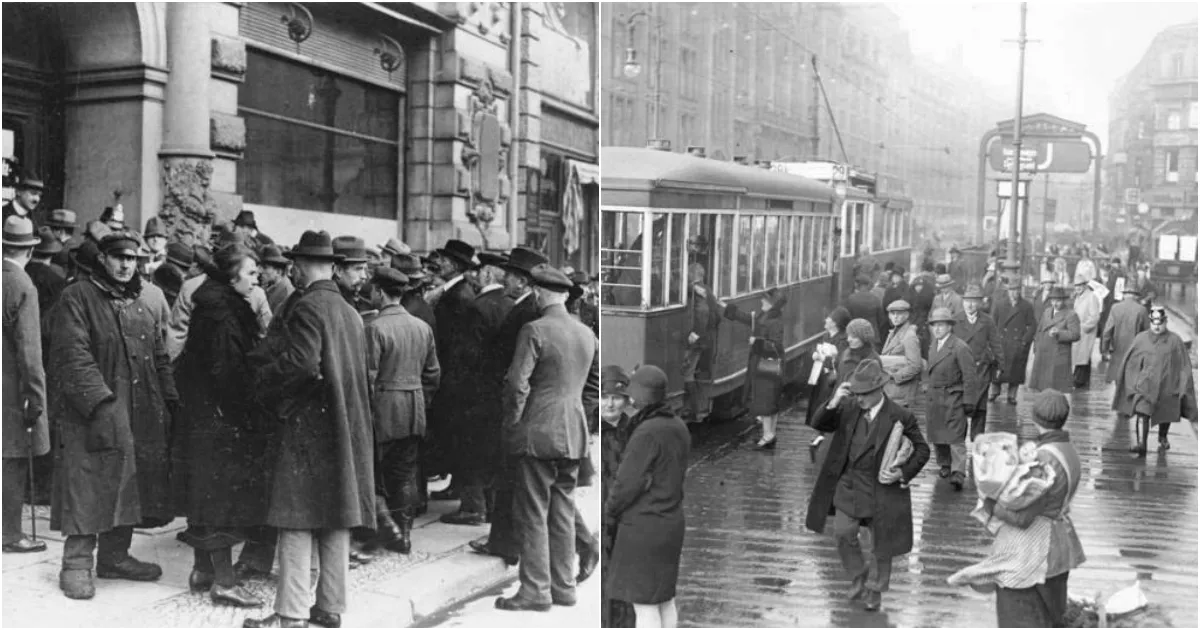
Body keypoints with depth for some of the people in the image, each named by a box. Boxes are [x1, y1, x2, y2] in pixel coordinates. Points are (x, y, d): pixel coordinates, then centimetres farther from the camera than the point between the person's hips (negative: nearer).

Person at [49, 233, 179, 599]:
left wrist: (171, 402, 10)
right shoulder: (77, 298, -5)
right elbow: (74, 356, -15)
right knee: (87, 489, -4)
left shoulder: (141, 306, 17)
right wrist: (101, 402, -24)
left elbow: (159, 360, 20)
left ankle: (115, 556, 23)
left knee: (129, 486, 10)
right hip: (90, 416, -7)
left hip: (142, 416, 7)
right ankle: (77, 565, 6)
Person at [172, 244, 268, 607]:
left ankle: (203, 569, 26)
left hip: (204, 416, 10)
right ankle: (223, 581, 2)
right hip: (220, 417, -10)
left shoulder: (225, 308, 12)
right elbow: (226, 373, -23)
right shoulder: (221, 315, -18)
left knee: (209, 496, 16)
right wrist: (246, 419, -17)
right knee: (223, 498, -4)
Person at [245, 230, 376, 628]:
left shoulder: (308, 307, -12)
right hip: (345, 427, 7)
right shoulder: (350, 312, 11)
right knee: (335, 519, 11)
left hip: (308, 424, -7)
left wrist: (263, 376, -6)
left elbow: (301, 362, -22)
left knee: (297, 520, -3)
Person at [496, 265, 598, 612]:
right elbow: (596, 384, 18)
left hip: (537, 433, -7)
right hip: (574, 435, 7)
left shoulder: (534, 331, -12)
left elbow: (517, 383, -17)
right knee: (563, 512, 13)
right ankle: (563, 586, 19)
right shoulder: (587, 334, 9)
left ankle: (536, 590, 3)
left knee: (532, 515, 0)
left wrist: (511, 422, -5)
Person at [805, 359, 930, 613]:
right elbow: (819, 424, -4)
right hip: (848, 485, 3)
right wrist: (832, 403, -22)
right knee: (843, 533, 2)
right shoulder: (849, 408, -3)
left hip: (881, 489, -3)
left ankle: (875, 589, 34)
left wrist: (903, 473, -21)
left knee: (881, 544, 11)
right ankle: (858, 576, 29)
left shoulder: (900, 417, -15)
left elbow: (922, 450, -7)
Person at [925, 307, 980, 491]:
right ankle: (945, 465, 30)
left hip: (953, 398, -7)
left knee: (956, 437, -9)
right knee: (936, 435, 13)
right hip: (934, 398, 7)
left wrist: (968, 402, -14)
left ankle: (958, 474, -10)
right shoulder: (934, 346, 11)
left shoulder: (960, 348, -13)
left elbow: (969, 376, -13)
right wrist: (928, 385, 12)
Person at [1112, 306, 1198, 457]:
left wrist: (1183, 387, -3)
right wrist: (1132, 385, 7)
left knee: (1165, 415, 15)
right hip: (1145, 384, -1)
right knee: (1142, 414, -15)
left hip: (1167, 386, 1)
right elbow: (1130, 364, 7)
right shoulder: (1141, 339, 0)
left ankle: (1162, 438, 42)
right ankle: (1141, 444, -22)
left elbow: (1184, 366, 2)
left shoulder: (1175, 341, -1)